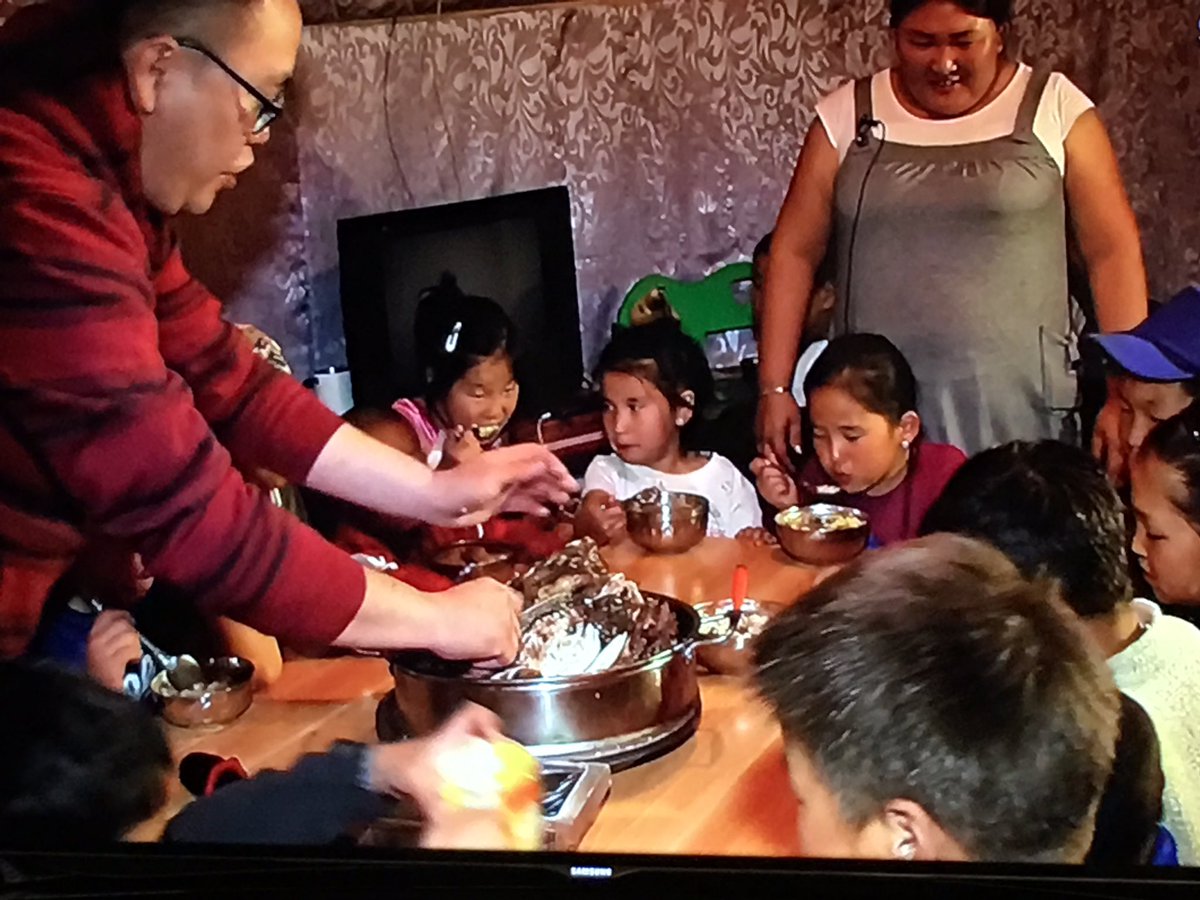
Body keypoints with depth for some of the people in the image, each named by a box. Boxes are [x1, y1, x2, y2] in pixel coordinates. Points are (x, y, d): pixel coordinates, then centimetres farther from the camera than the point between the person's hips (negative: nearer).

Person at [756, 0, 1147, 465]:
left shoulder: (1054, 108, 1)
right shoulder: (847, 114, 6)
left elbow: (1113, 252, 1)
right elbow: (795, 251, 6)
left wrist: (1127, 393, -5)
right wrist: (775, 388, 1)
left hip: (1017, 403, -1)